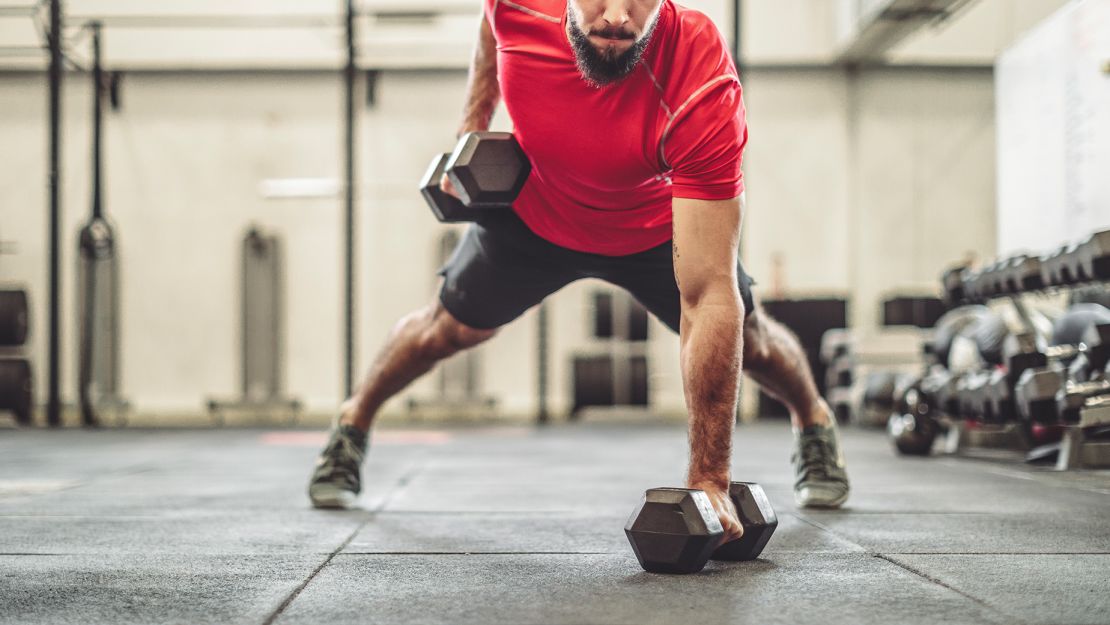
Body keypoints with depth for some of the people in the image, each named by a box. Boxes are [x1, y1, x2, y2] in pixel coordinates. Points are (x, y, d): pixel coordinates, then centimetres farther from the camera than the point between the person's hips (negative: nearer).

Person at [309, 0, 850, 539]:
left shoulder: (705, 90, -45)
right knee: (453, 326, 10)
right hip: (534, 209, 2)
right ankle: (354, 421, 40)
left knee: (745, 338, 10)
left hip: (655, 226, -1)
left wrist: (708, 476, -43)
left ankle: (815, 420, 45)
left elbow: (707, 298, -44)